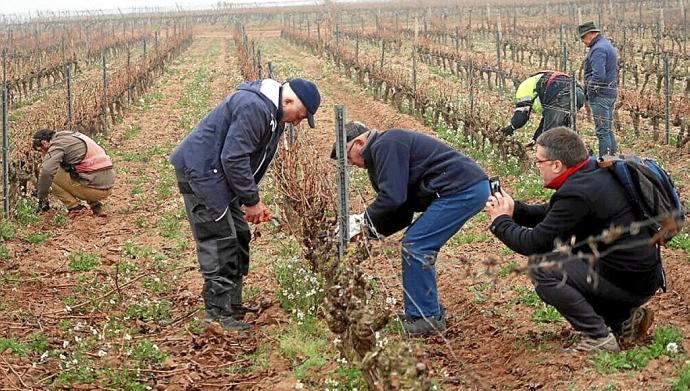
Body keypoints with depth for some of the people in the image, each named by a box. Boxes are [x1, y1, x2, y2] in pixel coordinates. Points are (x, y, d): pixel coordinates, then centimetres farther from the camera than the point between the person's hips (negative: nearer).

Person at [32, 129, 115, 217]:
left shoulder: (57, 144, -6)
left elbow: (46, 171, -21)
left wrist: (42, 198, -8)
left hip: (94, 188, -9)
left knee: (51, 176, -1)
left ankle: (75, 207, 0)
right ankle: (96, 206, 21)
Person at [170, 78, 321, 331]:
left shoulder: (273, 115, 11)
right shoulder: (253, 107, -24)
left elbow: (253, 160, 19)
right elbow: (233, 158, -26)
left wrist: (252, 200, 11)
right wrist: (251, 200, -17)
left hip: (217, 175, 11)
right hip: (200, 171, -11)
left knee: (239, 236, 12)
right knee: (219, 239, -11)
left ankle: (233, 304, 20)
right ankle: (218, 314, -7)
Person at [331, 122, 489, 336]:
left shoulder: (385, 146, -9)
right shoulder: (383, 152, 23)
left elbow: (392, 197, -19)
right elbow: (402, 214, 21)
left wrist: (364, 220, -5)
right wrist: (368, 230, 11)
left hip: (462, 190, -11)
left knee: (414, 248, -9)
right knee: (418, 247, 15)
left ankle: (427, 318, -3)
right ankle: (430, 311, 21)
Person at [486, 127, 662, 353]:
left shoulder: (577, 193, -22)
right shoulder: (596, 172, 7)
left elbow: (534, 244, -17)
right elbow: (549, 213, 18)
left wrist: (501, 221, -1)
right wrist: (514, 209, 4)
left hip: (629, 282, -10)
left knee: (541, 270, -14)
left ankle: (599, 338, -8)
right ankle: (625, 319, 16)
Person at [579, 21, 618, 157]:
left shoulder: (598, 49, -16)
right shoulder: (607, 45, 17)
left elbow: (598, 75, -26)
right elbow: (615, 70, 24)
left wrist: (587, 90, -15)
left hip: (600, 95, -11)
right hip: (611, 93, 11)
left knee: (602, 131, -8)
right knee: (608, 130, 16)